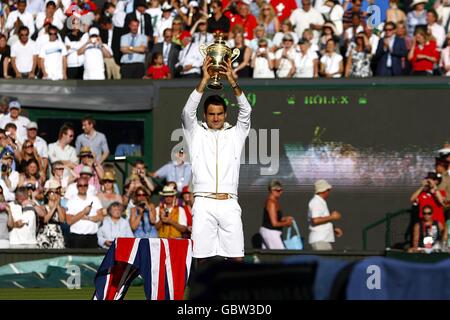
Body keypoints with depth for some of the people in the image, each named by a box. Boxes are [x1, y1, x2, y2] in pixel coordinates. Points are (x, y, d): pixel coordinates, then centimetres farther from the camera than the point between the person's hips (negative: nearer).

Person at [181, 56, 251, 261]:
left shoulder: (235, 134, 14)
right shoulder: (196, 134, 11)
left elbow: (245, 111, 0)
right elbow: (188, 112, -4)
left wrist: (233, 82, -12)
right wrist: (204, 80, -13)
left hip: (229, 204, 1)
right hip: (203, 204, -1)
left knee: (237, 256, -3)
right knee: (202, 256, -2)